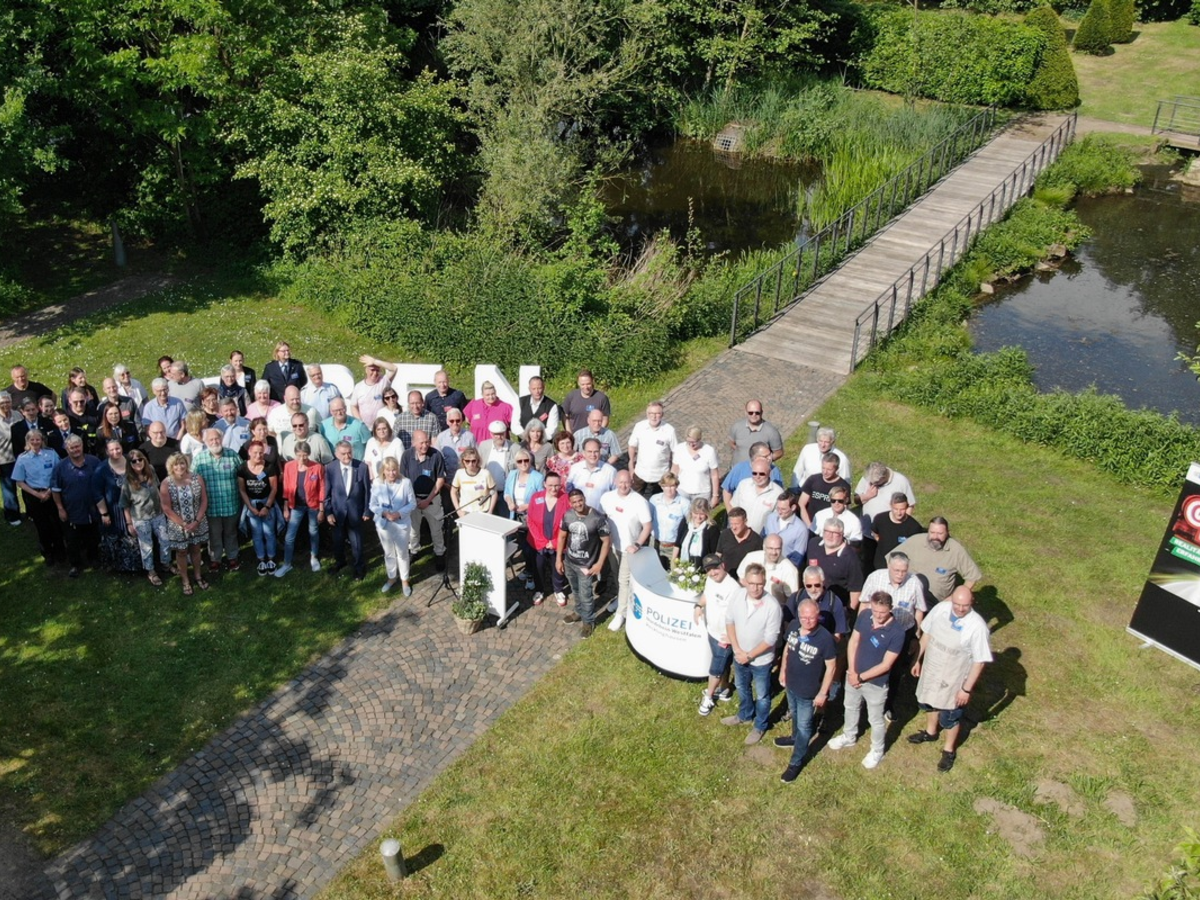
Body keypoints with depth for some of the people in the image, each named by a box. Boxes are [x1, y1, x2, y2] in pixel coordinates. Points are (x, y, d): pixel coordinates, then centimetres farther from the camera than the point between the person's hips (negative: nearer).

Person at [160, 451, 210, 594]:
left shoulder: (197, 478, -11)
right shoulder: (166, 484, -16)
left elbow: (204, 501, -6)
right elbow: (167, 509, -14)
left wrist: (197, 521, -15)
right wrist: (184, 525, -16)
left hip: (197, 524, 2)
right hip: (178, 526, -2)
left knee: (195, 549, 19)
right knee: (181, 552, 14)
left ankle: (198, 576, 39)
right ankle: (185, 581, 32)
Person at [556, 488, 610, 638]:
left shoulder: (598, 518, -23)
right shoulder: (567, 515, -9)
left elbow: (606, 541, -14)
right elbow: (562, 536, 5)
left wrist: (599, 563, -15)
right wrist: (558, 558, 6)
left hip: (586, 565, -5)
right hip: (569, 561, 5)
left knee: (586, 595, 7)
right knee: (576, 591, 25)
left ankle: (589, 621, 31)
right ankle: (579, 612, 49)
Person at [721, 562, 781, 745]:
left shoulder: (772, 606, -29)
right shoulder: (738, 599, -14)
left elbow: (770, 639, -23)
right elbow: (729, 621, 0)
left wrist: (749, 656, -17)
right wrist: (737, 650, -9)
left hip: (761, 661, -5)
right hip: (740, 657, 5)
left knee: (762, 696, 18)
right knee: (742, 688, 28)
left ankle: (760, 726, 41)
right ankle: (745, 716, 53)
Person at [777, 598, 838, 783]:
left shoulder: (825, 638, -31)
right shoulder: (793, 627, -15)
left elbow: (831, 667, -20)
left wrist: (823, 693, -14)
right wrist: (782, 670, 11)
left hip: (809, 691, -5)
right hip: (791, 684, 5)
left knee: (804, 726, 14)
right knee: (794, 715, 31)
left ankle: (796, 762, 31)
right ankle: (795, 738, 59)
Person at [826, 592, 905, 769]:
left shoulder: (897, 632, -28)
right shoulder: (864, 617, -14)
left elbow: (886, 665, -23)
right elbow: (853, 642, -4)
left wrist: (861, 677, -18)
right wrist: (851, 671, -12)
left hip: (876, 683, -5)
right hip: (853, 675, 5)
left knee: (875, 719, 17)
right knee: (851, 708, 28)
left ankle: (877, 751, 42)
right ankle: (849, 737, 54)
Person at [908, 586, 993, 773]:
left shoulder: (977, 626, -30)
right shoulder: (941, 608, -16)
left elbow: (980, 661, -21)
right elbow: (927, 633, 0)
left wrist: (967, 689, -16)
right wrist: (918, 660, 8)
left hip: (953, 679, -5)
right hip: (930, 670, 5)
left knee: (949, 716, 16)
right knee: (928, 702, 28)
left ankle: (949, 750, 43)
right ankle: (930, 732, 57)